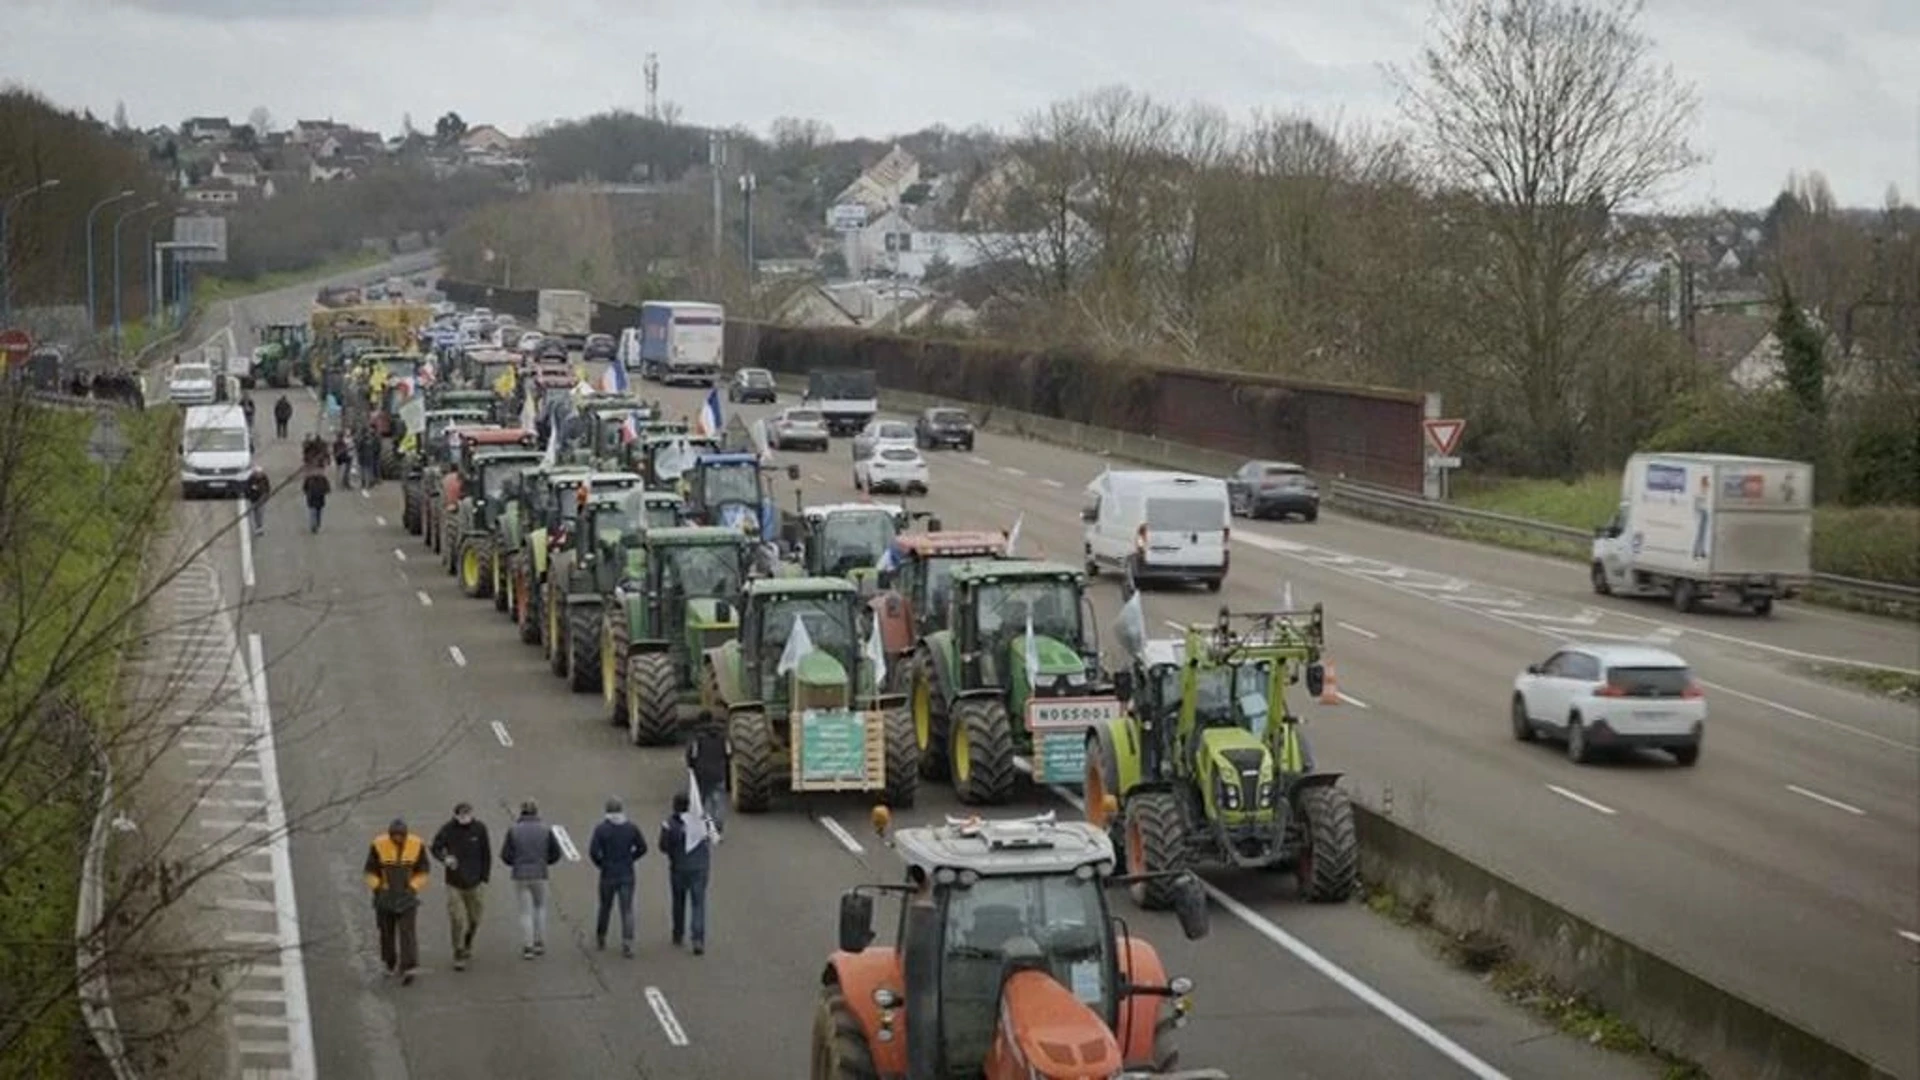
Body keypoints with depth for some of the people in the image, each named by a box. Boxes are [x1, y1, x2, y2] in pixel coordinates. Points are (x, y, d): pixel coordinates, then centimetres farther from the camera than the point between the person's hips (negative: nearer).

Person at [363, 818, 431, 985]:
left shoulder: (416, 845, -11)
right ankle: (390, 963, 32)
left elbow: (424, 871, 0)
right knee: (387, 931, 12)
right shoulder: (378, 845, -14)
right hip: (385, 897, 0)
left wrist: (413, 888, -11)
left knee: (407, 932, -9)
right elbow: (371, 871, -3)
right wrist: (377, 888, -14)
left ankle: (407, 969, -12)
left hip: (407, 897, 0)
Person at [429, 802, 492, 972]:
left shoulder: (479, 828, -6)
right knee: (457, 920, -7)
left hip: (475, 883, 2)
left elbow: (487, 855, 2)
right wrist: (444, 858, -19)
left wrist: (485, 878, -2)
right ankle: (459, 955, 4)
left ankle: (467, 944, 41)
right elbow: (435, 848, 2)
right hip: (454, 884, -2)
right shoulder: (448, 829, -9)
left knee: (474, 919, 14)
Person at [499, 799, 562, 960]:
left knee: (525, 912, 8)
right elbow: (555, 854, 0)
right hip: (539, 875, 0)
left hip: (520, 875, 0)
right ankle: (540, 943, 18)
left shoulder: (513, 830, -6)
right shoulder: (545, 830, -5)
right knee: (540, 907, 21)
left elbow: (505, 855, -5)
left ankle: (527, 948, 3)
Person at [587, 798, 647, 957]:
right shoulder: (632, 828, -2)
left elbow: (593, 851, -14)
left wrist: (601, 863, 3)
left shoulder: (601, 828, -10)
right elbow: (642, 848, 3)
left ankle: (600, 940, 30)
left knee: (605, 908, 17)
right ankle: (627, 945, -9)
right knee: (627, 910, 1)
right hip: (627, 875, 1)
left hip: (608, 874, -1)